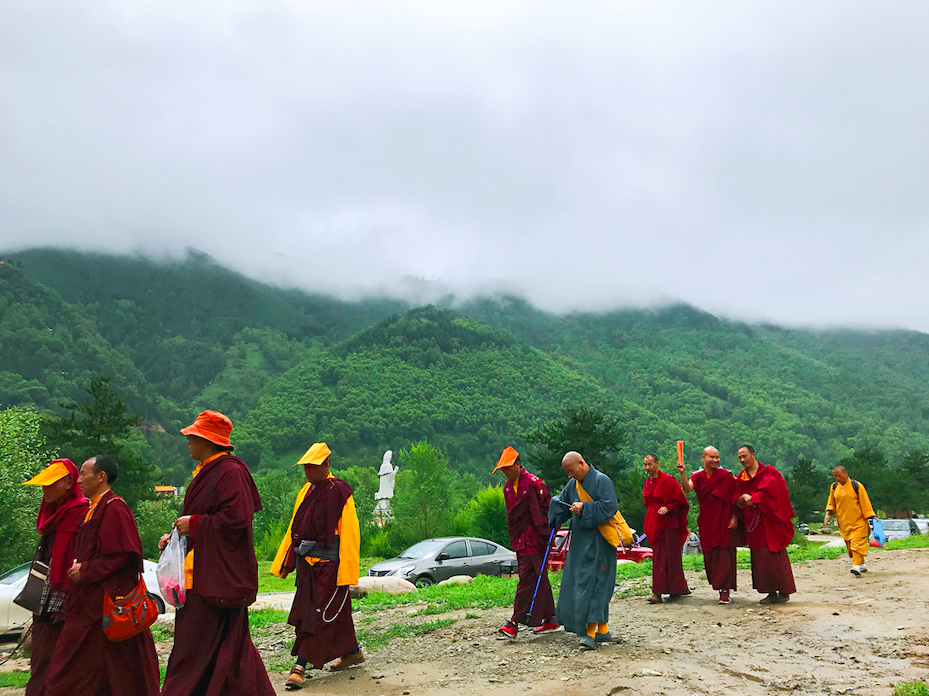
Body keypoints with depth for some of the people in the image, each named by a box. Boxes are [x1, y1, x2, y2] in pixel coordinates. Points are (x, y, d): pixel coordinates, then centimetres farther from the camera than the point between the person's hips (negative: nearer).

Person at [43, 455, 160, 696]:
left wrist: (85, 571, -14)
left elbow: (122, 555, -20)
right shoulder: (93, 508, 15)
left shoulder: (113, 508, -15)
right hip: (90, 599, 10)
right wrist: (79, 568, 8)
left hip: (106, 599, -10)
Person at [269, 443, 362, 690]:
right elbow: (294, 529, 19)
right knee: (335, 612, 15)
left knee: (321, 616, -5)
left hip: (329, 565, -8)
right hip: (307, 564, 8)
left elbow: (349, 534, -14)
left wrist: (347, 572, -18)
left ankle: (300, 666, -2)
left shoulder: (339, 492, -12)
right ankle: (352, 652, 30)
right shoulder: (306, 491, 12)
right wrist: (282, 563, 18)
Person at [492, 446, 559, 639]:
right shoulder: (507, 488, 14)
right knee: (539, 579, 13)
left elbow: (548, 508, -8)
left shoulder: (533, 483, -11)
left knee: (526, 580, -8)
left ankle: (515, 623, -8)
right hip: (520, 541, 8)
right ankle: (550, 620, 20)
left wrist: (548, 532, -10)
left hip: (534, 540, -8)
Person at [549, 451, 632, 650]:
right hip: (580, 540, 8)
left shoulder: (601, 480, -9)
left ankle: (591, 632, -10)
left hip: (598, 542, -8)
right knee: (576, 582, 7)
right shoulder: (573, 484, 12)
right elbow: (560, 502, 22)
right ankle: (602, 630, 16)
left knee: (593, 583, -10)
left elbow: (609, 506, -17)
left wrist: (584, 508, -18)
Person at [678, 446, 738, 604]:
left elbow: (735, 497, -2)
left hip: (723, 522, -3)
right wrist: (682, 473, -31)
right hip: (706, 523, 4)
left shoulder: (726, 476, -4)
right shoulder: (697, 477, 4)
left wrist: (734, 517, -9)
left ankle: (725, 591, -5)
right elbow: (687, 489, -15)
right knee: (710, 555, 8)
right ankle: (719, 585, 23)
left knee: (724, 555, -7)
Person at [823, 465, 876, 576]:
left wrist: (871, 518, -7)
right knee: (849, 545, 7)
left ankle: (857, 566, -21)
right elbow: (831, 503, 15)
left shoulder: (857, 486, -7)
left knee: (856, 543, -15)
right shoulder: (834, 487, 6)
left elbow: (865, 503, -3)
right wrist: (828, 513, -2)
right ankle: (862, 565, 21)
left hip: (858, 521, -5)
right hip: (843, 523, 5)